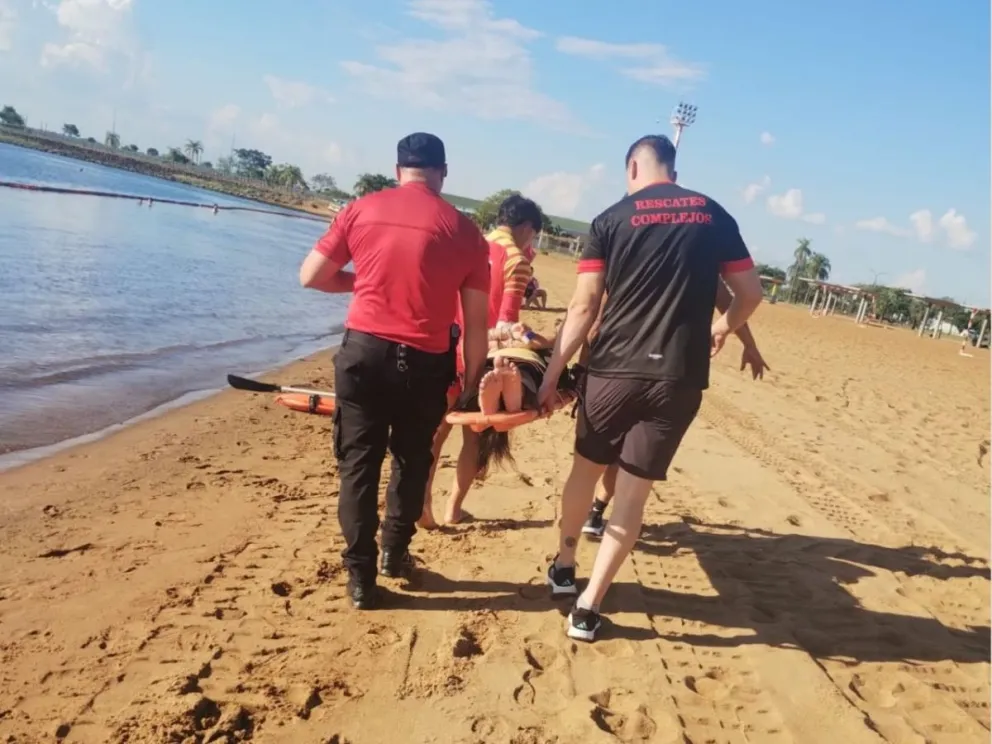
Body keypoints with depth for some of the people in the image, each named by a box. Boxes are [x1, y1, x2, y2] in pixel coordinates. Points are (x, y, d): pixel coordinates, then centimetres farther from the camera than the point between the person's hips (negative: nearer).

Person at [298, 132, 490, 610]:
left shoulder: (362, 209, 3)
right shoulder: (464, 230, 1)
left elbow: (311, 277, 7)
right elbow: (476, 323, 0)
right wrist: (472, 380, 10)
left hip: (363, 351, 0)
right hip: (425, 363, 0)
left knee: (359, 463, 11)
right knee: (412, 460, 22)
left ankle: (360, 577, 15)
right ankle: (395, 553, 35)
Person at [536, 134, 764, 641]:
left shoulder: (611, 219, 1)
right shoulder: (714, 216, 8)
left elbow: (583, 307, -4)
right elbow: (750, 293, 10)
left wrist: (553, 372, 1)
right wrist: (722, 328, 29)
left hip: (614, 368, -1)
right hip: (679, 376, 1)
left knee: (586, 466, 21)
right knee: (634, 490, 7)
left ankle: (563, 565, 38)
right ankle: (587, 606, 7)